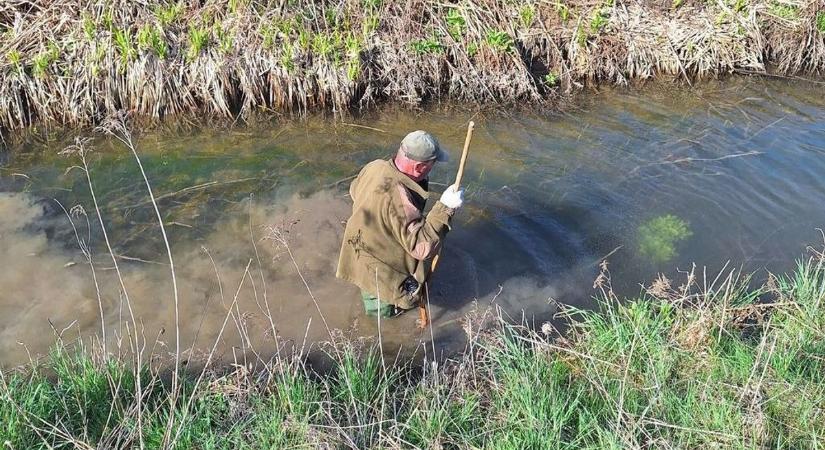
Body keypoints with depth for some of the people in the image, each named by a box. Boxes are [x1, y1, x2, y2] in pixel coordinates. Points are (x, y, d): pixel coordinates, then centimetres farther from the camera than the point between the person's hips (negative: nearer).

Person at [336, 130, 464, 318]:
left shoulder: (375, 166, -16)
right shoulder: (399, 197, -43)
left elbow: (355, 191, 8)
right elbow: (422, 247, -40)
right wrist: (445, 207, -39)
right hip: (379, 271, -8)